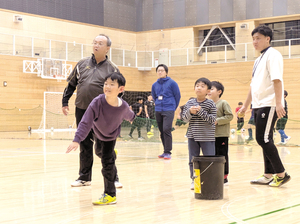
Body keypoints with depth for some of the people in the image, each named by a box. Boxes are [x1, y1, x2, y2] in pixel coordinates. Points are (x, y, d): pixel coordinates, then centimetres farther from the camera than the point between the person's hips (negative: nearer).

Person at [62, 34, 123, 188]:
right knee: (84, 145, 10)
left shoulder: (112, 68, 1)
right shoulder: (82, 63, 8)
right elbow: (71, 84, 15)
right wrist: (65, 102, 9)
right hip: (82, 110, 3)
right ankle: (84, 177, 20)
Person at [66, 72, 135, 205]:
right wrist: (77, 140, -49)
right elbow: (86, 122, -39)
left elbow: (128, 115, -5)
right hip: (98, 133, 2)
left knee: (107, 161, -8)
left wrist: (132, 118, 19)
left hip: (111, 136, -2)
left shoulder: (123, 106, -32)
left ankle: (110, 195, 3)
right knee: (99, 152, 29)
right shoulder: (97, 102, -39)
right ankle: (112, 154, 67)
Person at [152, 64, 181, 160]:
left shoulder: (172, 83, -3)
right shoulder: (154, 85, 9)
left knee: (166, 129, -17)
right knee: (162, 131, 8)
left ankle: (168, 152, -12)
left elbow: (178, 96, 2)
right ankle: (165, 151, 18)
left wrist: (173, 107, 8)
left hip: (168, 110, -5)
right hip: (158, 111, 5)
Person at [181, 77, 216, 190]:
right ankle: (194, 180, 19)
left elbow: (212, 119, -11)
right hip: (192, 136, 3)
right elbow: (184, 118, 5)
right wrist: (190, 111, -15)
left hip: (207, 137, -3)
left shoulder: (210, 104, -4)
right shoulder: (189, 103, 6)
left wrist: (201, 111, -19)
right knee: (192, 160, 8)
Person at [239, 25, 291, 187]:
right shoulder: (258, 60, 21)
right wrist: (246, 106, 27)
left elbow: (277, 80, -19)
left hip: (269, 105, -9)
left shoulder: (272, 55, -7)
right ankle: (269, 175, 16)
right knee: (264, 139, 10)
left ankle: (281, 174, -4)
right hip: (258, 105, 9)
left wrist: (279, 103, -28)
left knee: (263, 139, -12)